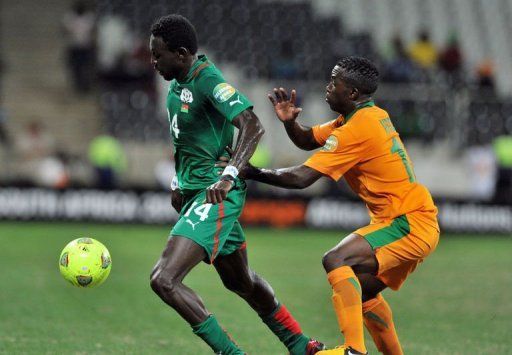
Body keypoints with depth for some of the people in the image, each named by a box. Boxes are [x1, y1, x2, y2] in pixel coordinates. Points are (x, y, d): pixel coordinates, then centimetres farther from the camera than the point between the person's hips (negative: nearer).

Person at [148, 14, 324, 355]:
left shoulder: (207, 79, -18)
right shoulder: (180, 81, 10)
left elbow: (253, 126, -29)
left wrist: (228, 176, -39)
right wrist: (179, 183, 19)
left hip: (215, 196, -10)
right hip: (194, 192, 10)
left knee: (164, 280, -20)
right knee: (240, 281, 25)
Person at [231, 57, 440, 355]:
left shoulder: (356, 129, -18)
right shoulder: (374, 116, 12)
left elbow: (301, 178, -19)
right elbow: (308, 140, 20)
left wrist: (250, 172, -10)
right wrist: (289, 120, -1)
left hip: (409, 224, -10)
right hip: (419, 221, 10)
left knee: (336, 260, -24)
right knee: (362, 293, 19)